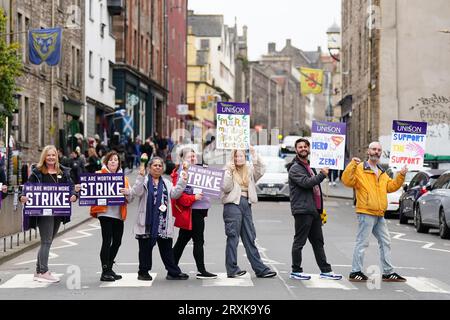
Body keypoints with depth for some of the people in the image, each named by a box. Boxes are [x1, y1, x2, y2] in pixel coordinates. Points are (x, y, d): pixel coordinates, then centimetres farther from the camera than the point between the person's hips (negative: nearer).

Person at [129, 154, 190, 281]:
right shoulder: (144, 181, 3)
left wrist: (183, 181, -6)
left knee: (166, 248, 6)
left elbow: (174, 194, 5)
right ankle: (143, 272, 14)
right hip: (147, 222, -4)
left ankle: (173, 272, 8)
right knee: (145, 247, 4)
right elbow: (136, 193, -14)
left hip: (163, 223, 4)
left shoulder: (166, 183, 19)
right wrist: (141, 176, -23)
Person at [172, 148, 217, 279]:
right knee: (199, 241, -6)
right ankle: (201, 271, -1)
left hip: (198, 210, 10)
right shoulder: (181, 173, -11)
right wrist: (193, 198, -24)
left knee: (182, 240, 13)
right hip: (192, 211, -9)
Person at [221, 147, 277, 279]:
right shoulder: (228, 170, 4)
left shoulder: (249, 170, 17)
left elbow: (260, 171, -2)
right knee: (233, 237, -5)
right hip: (233, 204, -5)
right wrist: (230, 172, -15)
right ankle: (232, 269, -3)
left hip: (246, 204, 5)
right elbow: (226, 188, -7)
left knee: (250, 238, 7)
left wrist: (255, 155, -8)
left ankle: (260, 269, 6)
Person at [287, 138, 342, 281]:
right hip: (302, 210, -9)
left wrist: (320, 210, 21)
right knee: (299, 242, -3)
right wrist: (322, 174, -11)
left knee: (318, 242, 11)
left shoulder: (309, 167, 23)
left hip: (314, 210, 9)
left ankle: (325, 270, 14)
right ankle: (296, 271, 4)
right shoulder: (295, 168, -6)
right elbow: (306, 182, -22)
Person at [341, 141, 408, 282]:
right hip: (366, 213, -8)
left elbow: (391, 186, 19)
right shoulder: (359, 169, -6)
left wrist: (401, 176, 9)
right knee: (362, 243, -7)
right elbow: (347, 181, -18)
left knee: (385, 243, 13)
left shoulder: (382, 172, 20)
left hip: (379, 215, 8)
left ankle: (388, 272, 21)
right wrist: (352, 165, -28)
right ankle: (356, 272, 0)